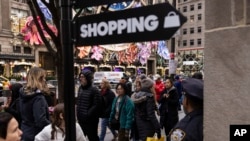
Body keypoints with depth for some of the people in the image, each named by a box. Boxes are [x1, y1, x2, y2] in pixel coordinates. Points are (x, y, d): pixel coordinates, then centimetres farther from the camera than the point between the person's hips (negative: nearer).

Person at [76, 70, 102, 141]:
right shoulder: (80, 88, 9)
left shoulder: (94, 90, -15)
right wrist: (77, 112, 7)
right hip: (81, 120, 7)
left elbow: (97, 105, -19)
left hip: (91, 120, -7)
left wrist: (87, 114, -21)